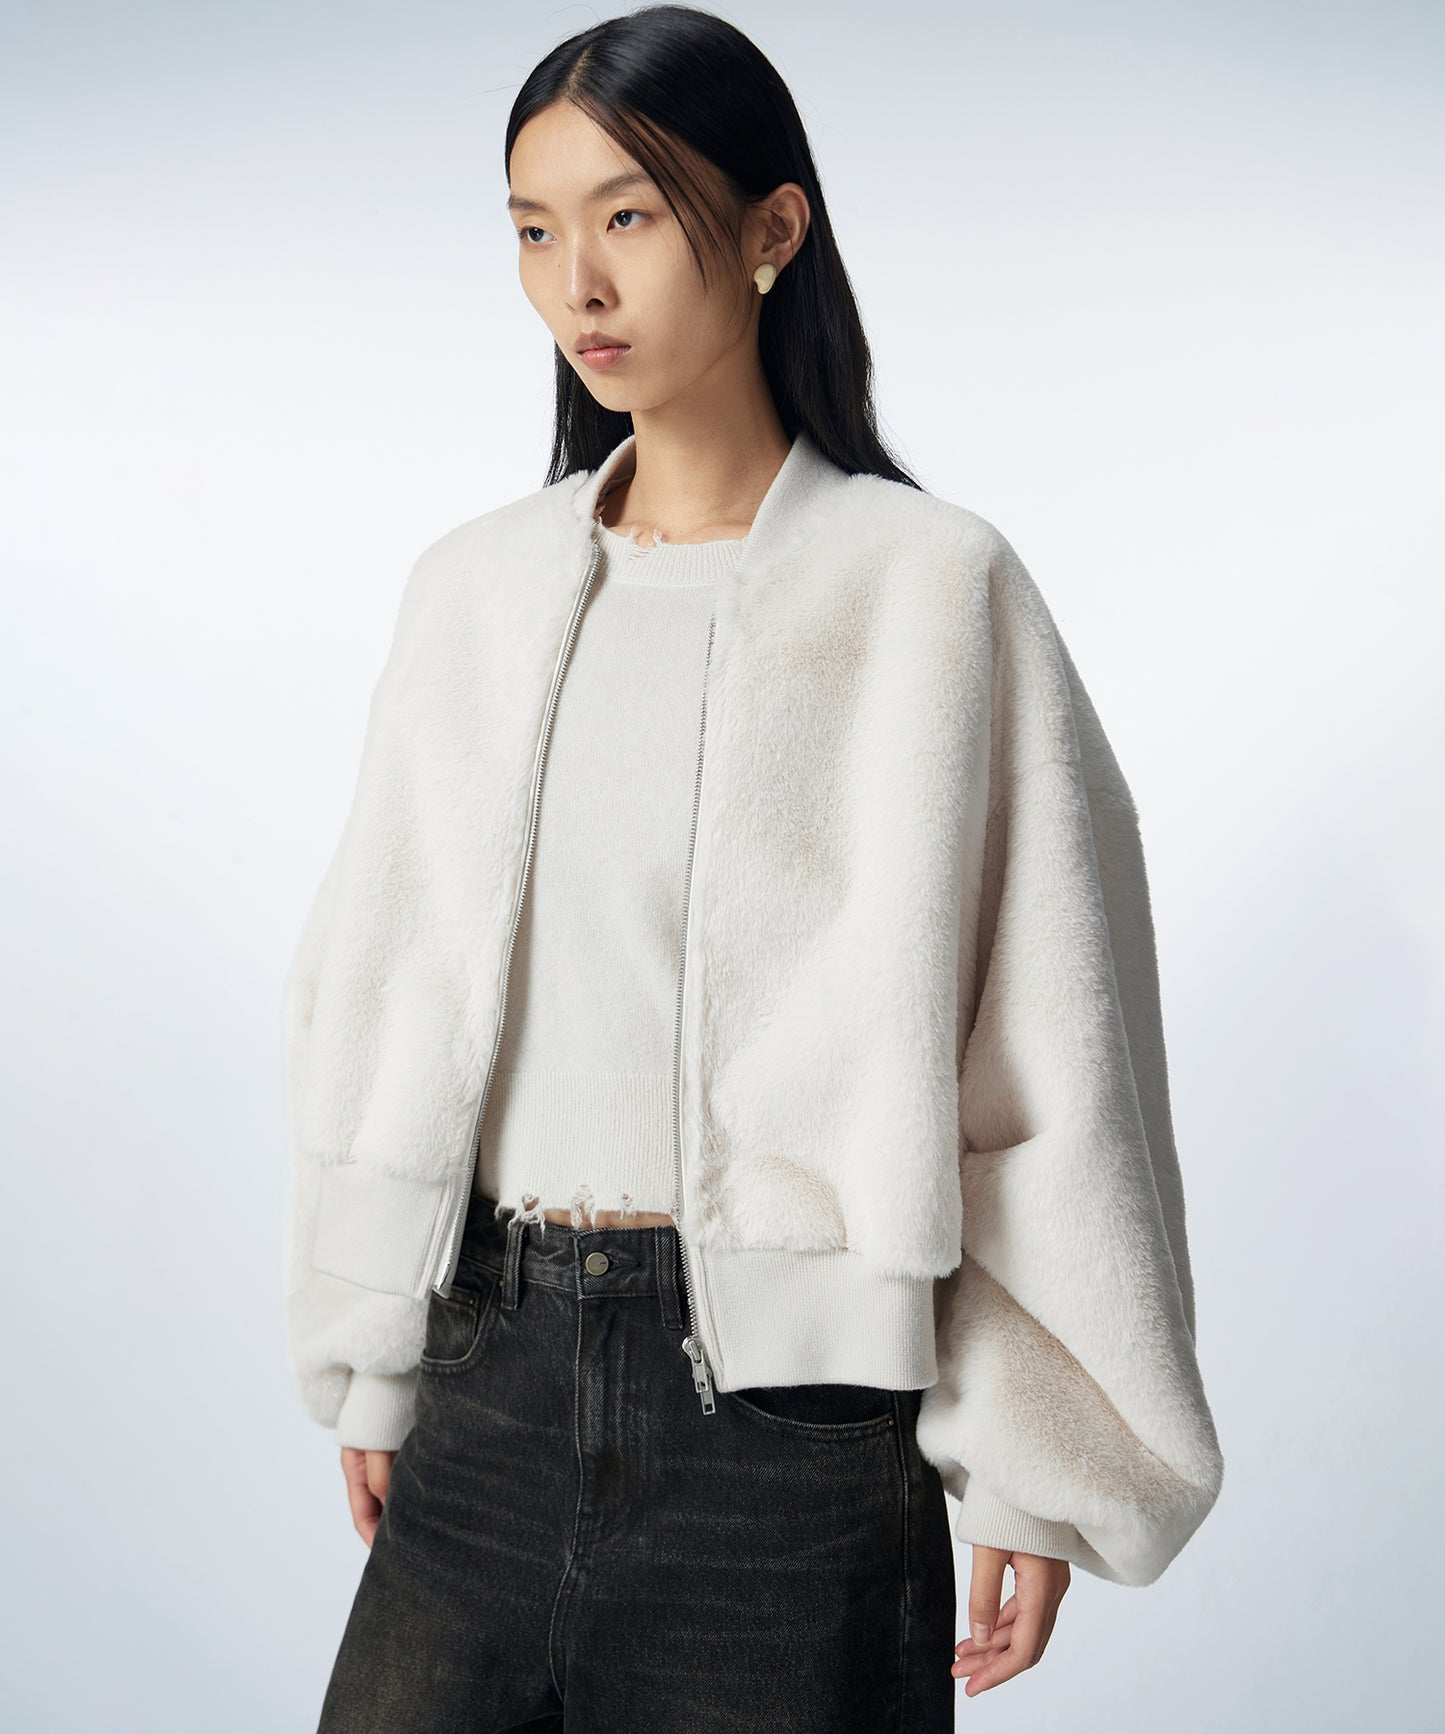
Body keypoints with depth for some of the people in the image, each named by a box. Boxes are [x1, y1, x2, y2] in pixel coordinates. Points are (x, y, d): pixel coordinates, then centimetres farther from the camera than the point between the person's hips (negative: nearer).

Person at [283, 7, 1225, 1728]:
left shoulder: (932, 586, -7)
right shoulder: (475, 588, 6)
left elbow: (1049, 1053, -6)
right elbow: (377, 975, 11)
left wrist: (1034, 1470, -6)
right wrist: (369, 1364, 12)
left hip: (788, 1393, -4)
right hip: (496, 1370, 4)